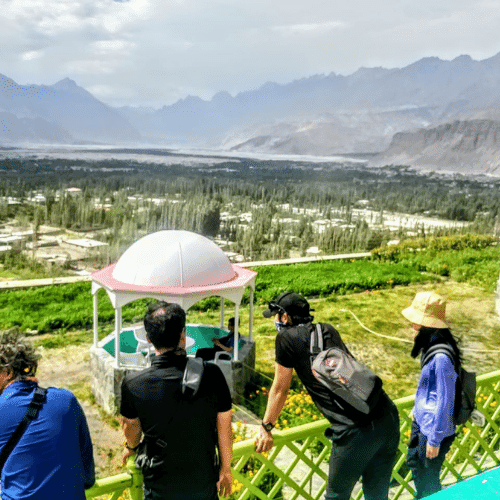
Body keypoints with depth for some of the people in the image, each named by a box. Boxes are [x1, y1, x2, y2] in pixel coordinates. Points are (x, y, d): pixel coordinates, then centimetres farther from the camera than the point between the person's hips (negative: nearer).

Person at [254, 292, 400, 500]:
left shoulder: (287, 337, 1)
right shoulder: (328, 330, 20)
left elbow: (280, 390, 9)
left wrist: (265, 428, 23)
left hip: (356, 431, -7)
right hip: (388, 419, 7)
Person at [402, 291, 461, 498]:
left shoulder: (441, 357, -31)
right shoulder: (432, 347, -2)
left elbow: (444, 400, -26)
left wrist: (434, 439, -19)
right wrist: (417, 408, 23)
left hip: (434, 428, -10)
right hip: (421, 421, 10)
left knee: (428, 477, 11)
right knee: (414, 463, 28)